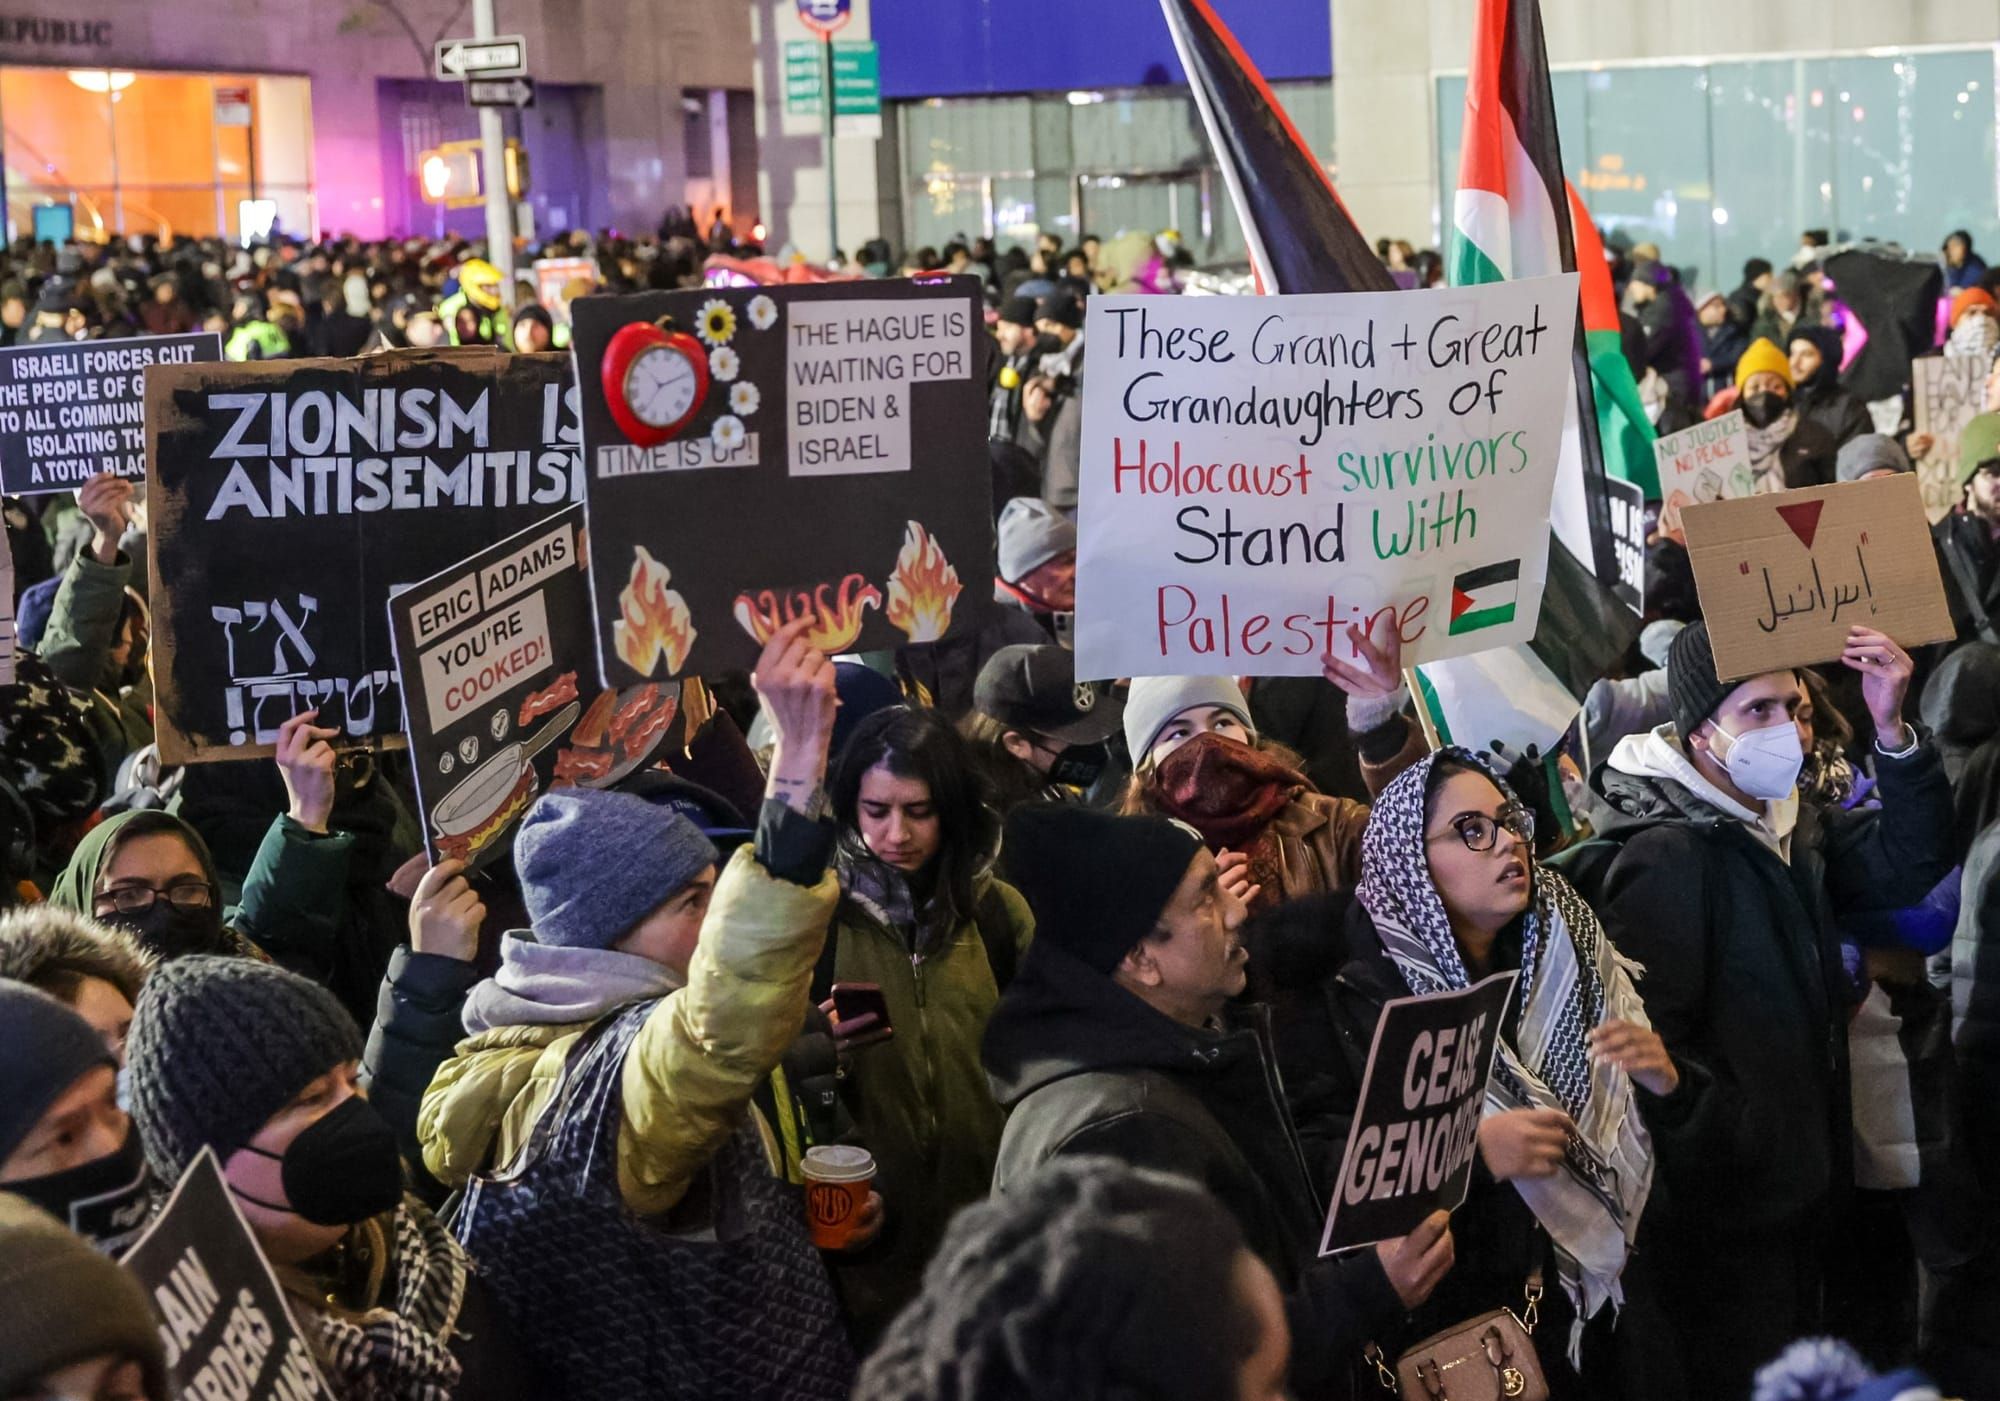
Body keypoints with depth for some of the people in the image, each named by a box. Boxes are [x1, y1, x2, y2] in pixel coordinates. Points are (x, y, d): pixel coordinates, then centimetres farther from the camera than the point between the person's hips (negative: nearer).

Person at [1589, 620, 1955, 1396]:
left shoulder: (1791, 826, 8)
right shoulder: (1663, 857, -21)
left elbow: (1907, 864, 0)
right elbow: (1650, 1041, -25)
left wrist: (1892, 731, -12)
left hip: (1797, 1178, 8)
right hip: (1726, 1202, -8)